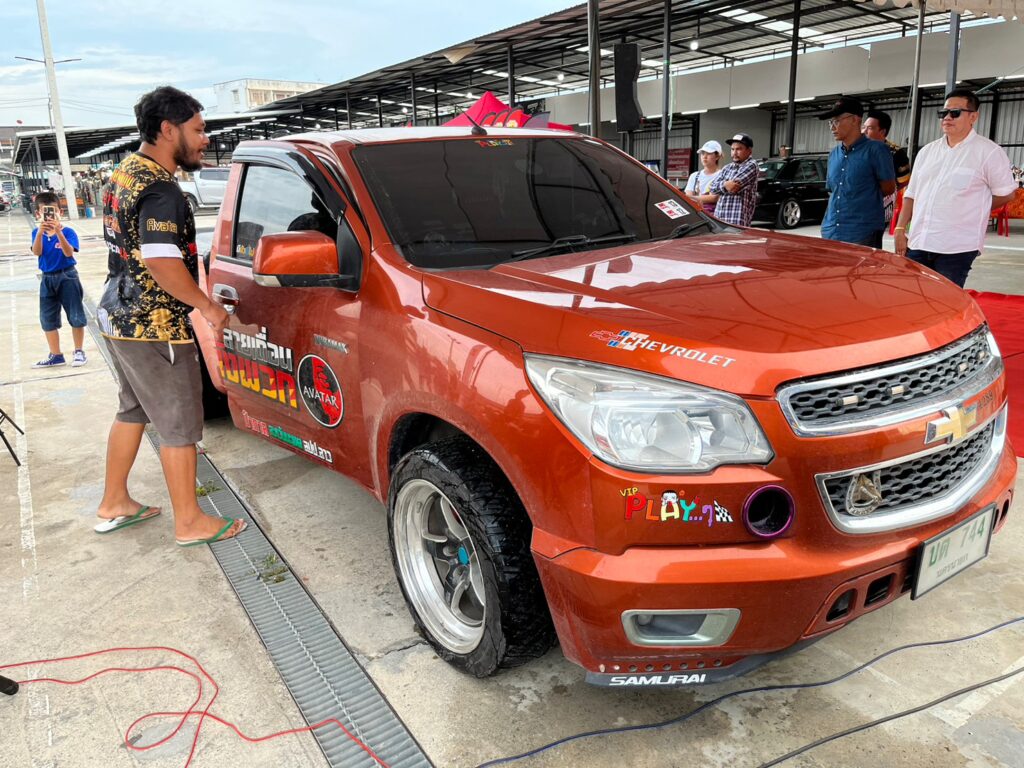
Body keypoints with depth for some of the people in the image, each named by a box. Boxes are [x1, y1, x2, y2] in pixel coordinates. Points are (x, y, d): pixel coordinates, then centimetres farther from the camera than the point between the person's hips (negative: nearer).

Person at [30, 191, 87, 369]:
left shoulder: (68, 232, -10)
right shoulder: (37, 232, 0)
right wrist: (41, 232, -30)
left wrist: (58, 233, -35)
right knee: (47, 319, 8)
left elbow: (69, 253, -23)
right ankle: (55, 355, 19)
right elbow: (36, 252, -16)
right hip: (47, 279, 4)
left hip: (67, 277, -4)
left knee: (76, 316, 1)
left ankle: (79, 352, 16)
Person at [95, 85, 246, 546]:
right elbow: (162, 262, -29)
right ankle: (190, 522, 13)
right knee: (180, 424, 1)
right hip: (153, 326, -10)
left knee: (133, 410, 22)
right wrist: (208, 307, -17)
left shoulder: (124, 172, 12)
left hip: (118, 314, 10)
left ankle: (113, 504, 34)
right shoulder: (159, 188, -19)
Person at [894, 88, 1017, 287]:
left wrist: (969, 213, 5)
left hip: (956, 248, -5)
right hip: (918, 243, 6)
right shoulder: (927, 151, 16)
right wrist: (900, 229, 7)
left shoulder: (989, 152, -2)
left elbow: (1005, 194, 3)